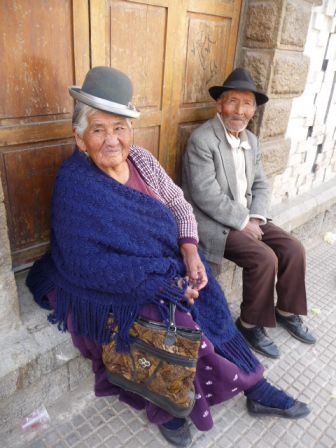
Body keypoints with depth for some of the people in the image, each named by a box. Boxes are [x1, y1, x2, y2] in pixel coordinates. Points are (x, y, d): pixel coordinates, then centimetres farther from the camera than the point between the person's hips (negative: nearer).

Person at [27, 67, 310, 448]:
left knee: (210, 305, -4)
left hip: (169, 264, 6)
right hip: (113, 288, -6)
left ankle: (257, 390, 15)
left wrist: (190, 250, -13)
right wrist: (167, 286, -24)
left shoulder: (140, 159, -1)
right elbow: (92, 265, -24)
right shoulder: (75, 186, -19)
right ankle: (164, 406, 8)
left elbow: (179, 204, 5)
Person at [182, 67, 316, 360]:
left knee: (293, 248, -1)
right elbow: (206, 197, -22)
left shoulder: (252, 141, 9)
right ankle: (250, 324, 2)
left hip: (247, 218, 8)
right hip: (213, 222, -8)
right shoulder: (201, 140, -16)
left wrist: (255, 218, -7)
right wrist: (243, 222, -17)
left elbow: (260, 185, 11)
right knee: (264, 259, -21)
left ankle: (287, 312, 20)